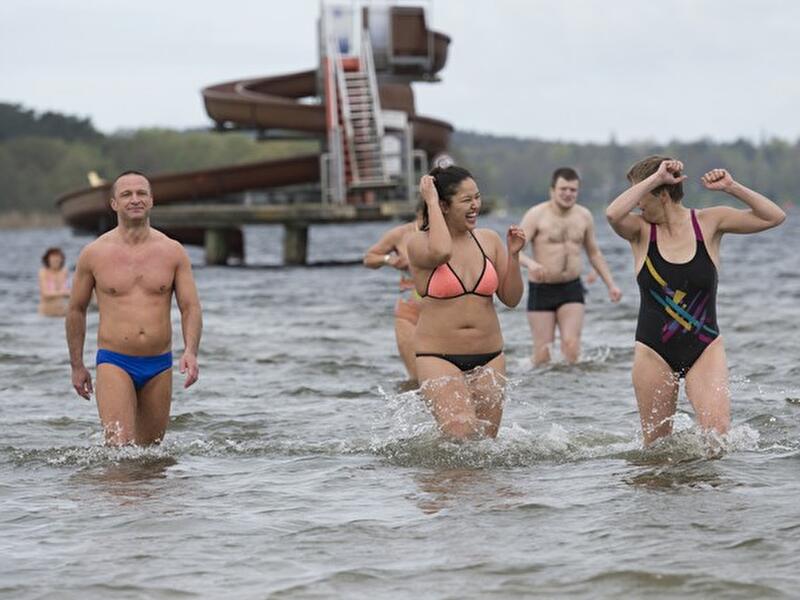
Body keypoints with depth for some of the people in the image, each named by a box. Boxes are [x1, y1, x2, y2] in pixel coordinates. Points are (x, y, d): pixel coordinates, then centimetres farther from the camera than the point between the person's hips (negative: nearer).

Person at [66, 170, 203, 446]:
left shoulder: (173, 252, 2)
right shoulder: (94, 254, -1)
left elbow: (190, 307, 1)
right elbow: (76, 309, 10)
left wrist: (190, 351, -17)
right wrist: (77, 366, 11)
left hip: (159, 366, 2)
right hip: (114, 363, -2)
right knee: (120, 452, -18)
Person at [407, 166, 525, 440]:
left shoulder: (489, 240, 7)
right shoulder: (419, 243, -6)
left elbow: (511, 299, 9)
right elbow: (441, 252, -30)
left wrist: (513, 255, -6)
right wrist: (431, 202, -18)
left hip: (488, 357, 5)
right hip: (439, 357, -5)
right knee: (462, 437, -22)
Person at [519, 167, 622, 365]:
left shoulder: (584, 216, 7)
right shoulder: (536, 215, -8)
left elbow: (594, 253, 21)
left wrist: (611, 284, 15)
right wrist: (530, 263, -38)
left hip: (572, 289, 3)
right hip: (541, 290, -3)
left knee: (572, 346, -12)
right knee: (542, 353, -3)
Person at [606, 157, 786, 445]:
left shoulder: (708, 222, -1)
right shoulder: (641, 230, -3)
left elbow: (774, 217, -3)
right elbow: (613, 214, -27)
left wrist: (731, 188, -12)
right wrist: (656, 178, -21)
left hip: (704, 349, 0)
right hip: (654, 353, 0)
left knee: (718, 431, -16)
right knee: (656, 444, 5)